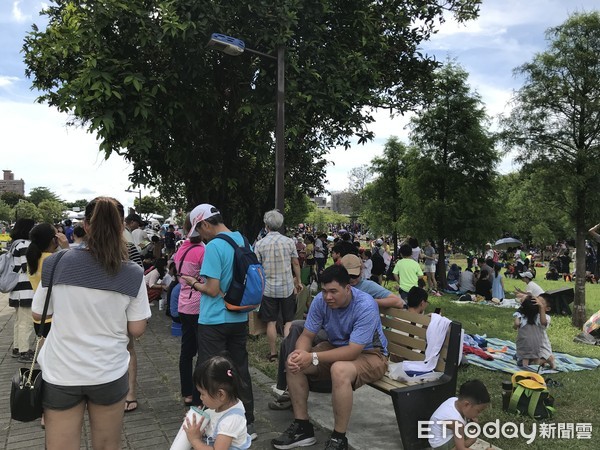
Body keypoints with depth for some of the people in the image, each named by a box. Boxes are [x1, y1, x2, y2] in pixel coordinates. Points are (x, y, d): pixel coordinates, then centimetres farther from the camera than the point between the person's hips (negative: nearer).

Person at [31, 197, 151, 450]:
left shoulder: (56, 264, -9)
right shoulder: (132, 274, -11)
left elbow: (37, 314, 4)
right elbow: (137, 330, -5)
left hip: (61, 374, 0)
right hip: (109, 373, 0)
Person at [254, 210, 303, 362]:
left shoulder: (260, 244, -7)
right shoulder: (289, 241, -5)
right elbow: (296, 264, 1)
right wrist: (298, 281, 14)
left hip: (268, 288, 0)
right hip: (287, 287, 1)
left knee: (271, 322, 9)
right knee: (289, 321, 11)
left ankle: (273, 353, 17)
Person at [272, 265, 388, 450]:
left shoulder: (366, 306, -31)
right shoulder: (321, 300, -15)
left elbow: (353, 351, -34)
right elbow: (307, 335, -9)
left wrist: (313, 357, -38)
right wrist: (299, 353, -33)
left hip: (369, 354, -6)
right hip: (337, 347, 6)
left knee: (340, 370, -38)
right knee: (293, 363, -12)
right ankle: (302, 427, 1)